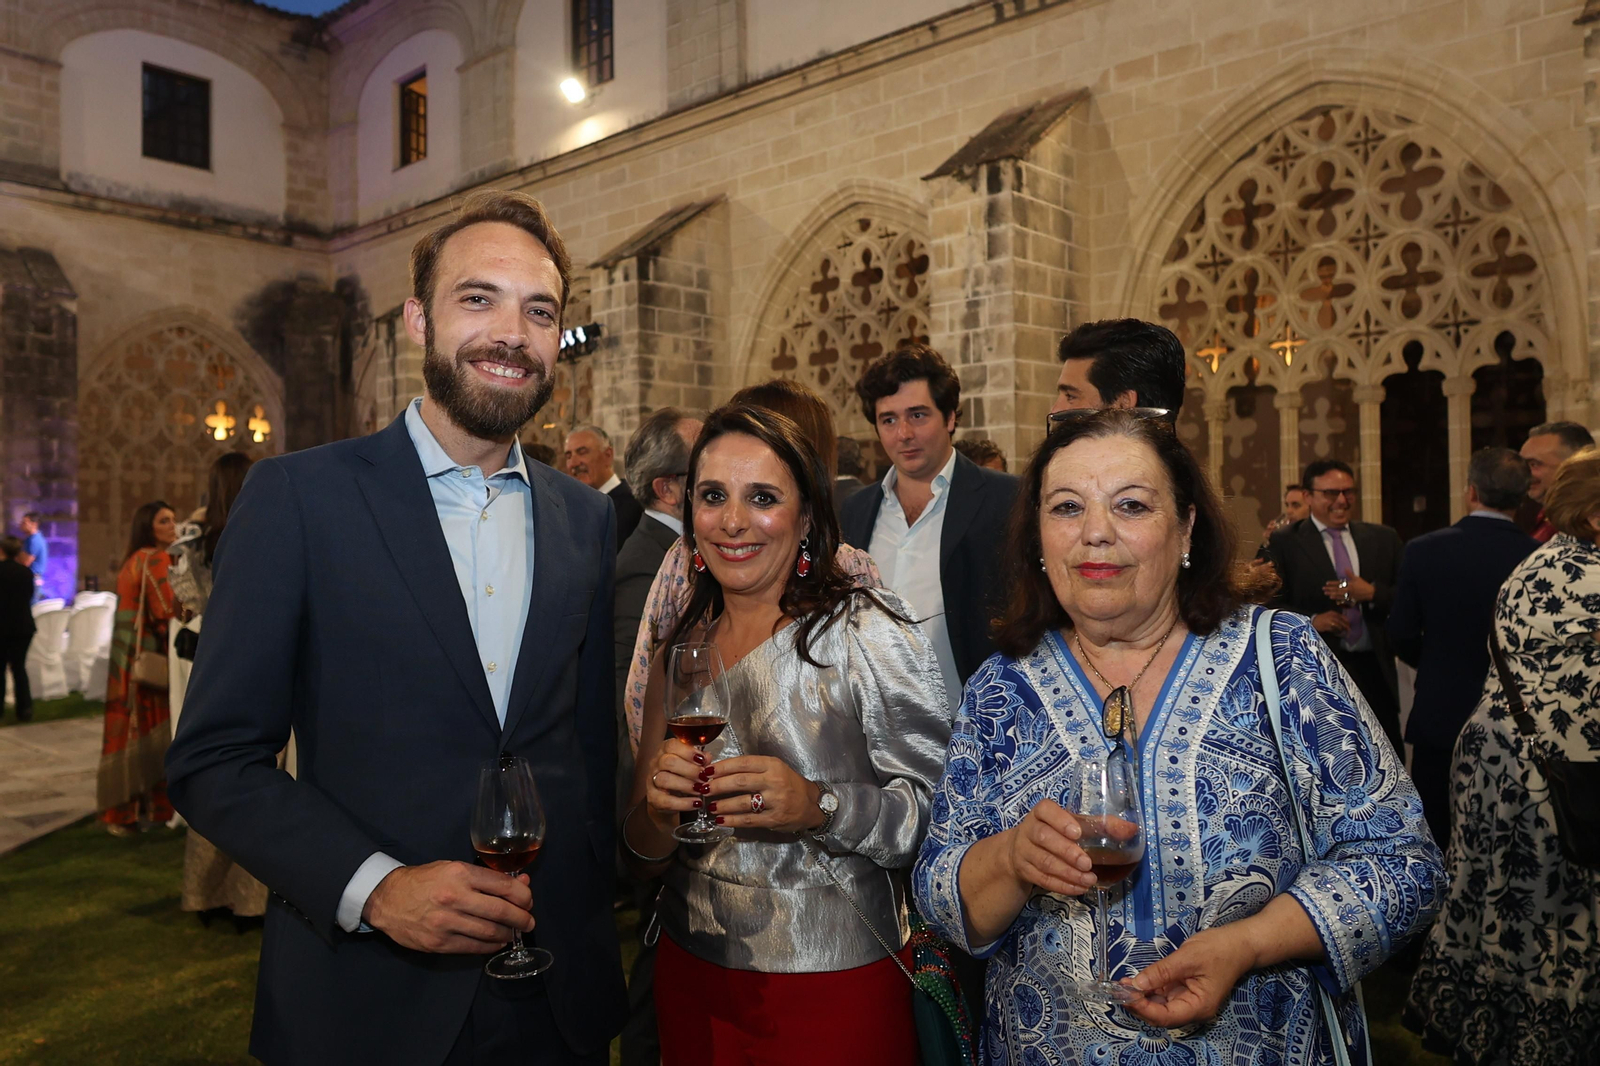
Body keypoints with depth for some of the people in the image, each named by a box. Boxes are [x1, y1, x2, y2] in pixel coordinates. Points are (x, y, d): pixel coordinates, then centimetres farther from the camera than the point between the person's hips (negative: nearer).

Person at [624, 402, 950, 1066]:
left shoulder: (866, 628, -12)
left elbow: (942, 815, -16)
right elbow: (645, 857, 5)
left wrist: (821, 807, -31)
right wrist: (658, 811, -16)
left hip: (834, 983, -4)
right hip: (691, 978, 5)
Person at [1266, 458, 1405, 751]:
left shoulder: (1384, 539, 11)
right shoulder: (1284, 543, 1)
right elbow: (1271, 604, -2)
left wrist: (1372, 593, -11)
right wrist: (1310, 620, -18)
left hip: (1375, 671, 3)